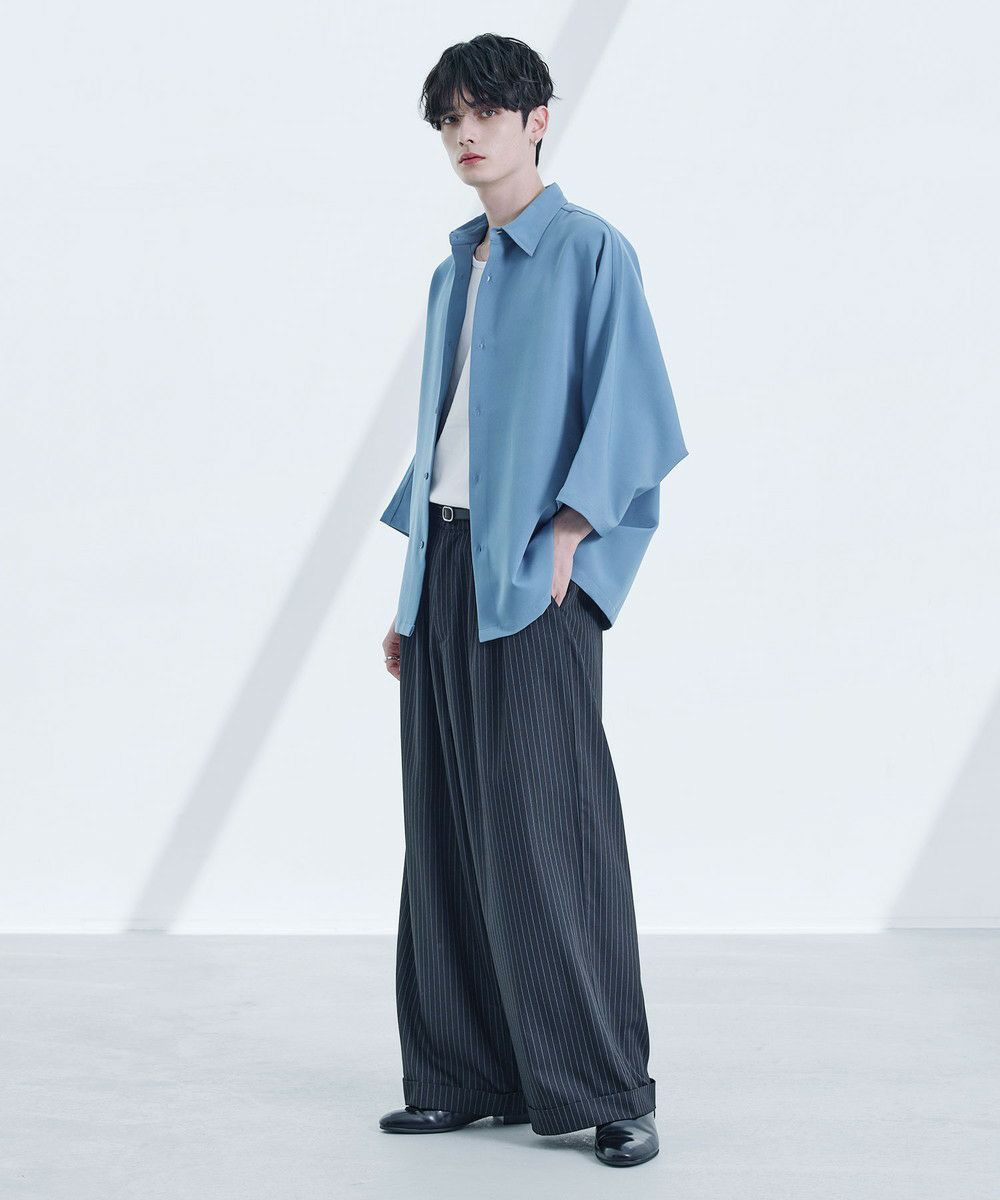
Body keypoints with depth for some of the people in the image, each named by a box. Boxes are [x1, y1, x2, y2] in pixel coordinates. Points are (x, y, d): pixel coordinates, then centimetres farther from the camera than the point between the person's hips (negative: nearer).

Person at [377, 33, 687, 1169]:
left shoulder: (590, 251, -1)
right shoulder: (452, 276, 19)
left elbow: (629, 413, -7)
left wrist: (564, 542, -16)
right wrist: (410, 594, 16)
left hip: (533, 575, -7)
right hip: (446, 566, 7)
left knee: (549, 824, -8)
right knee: (448, 828, 6)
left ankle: (608, 1088, 0)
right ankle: (470, 1075, 13)